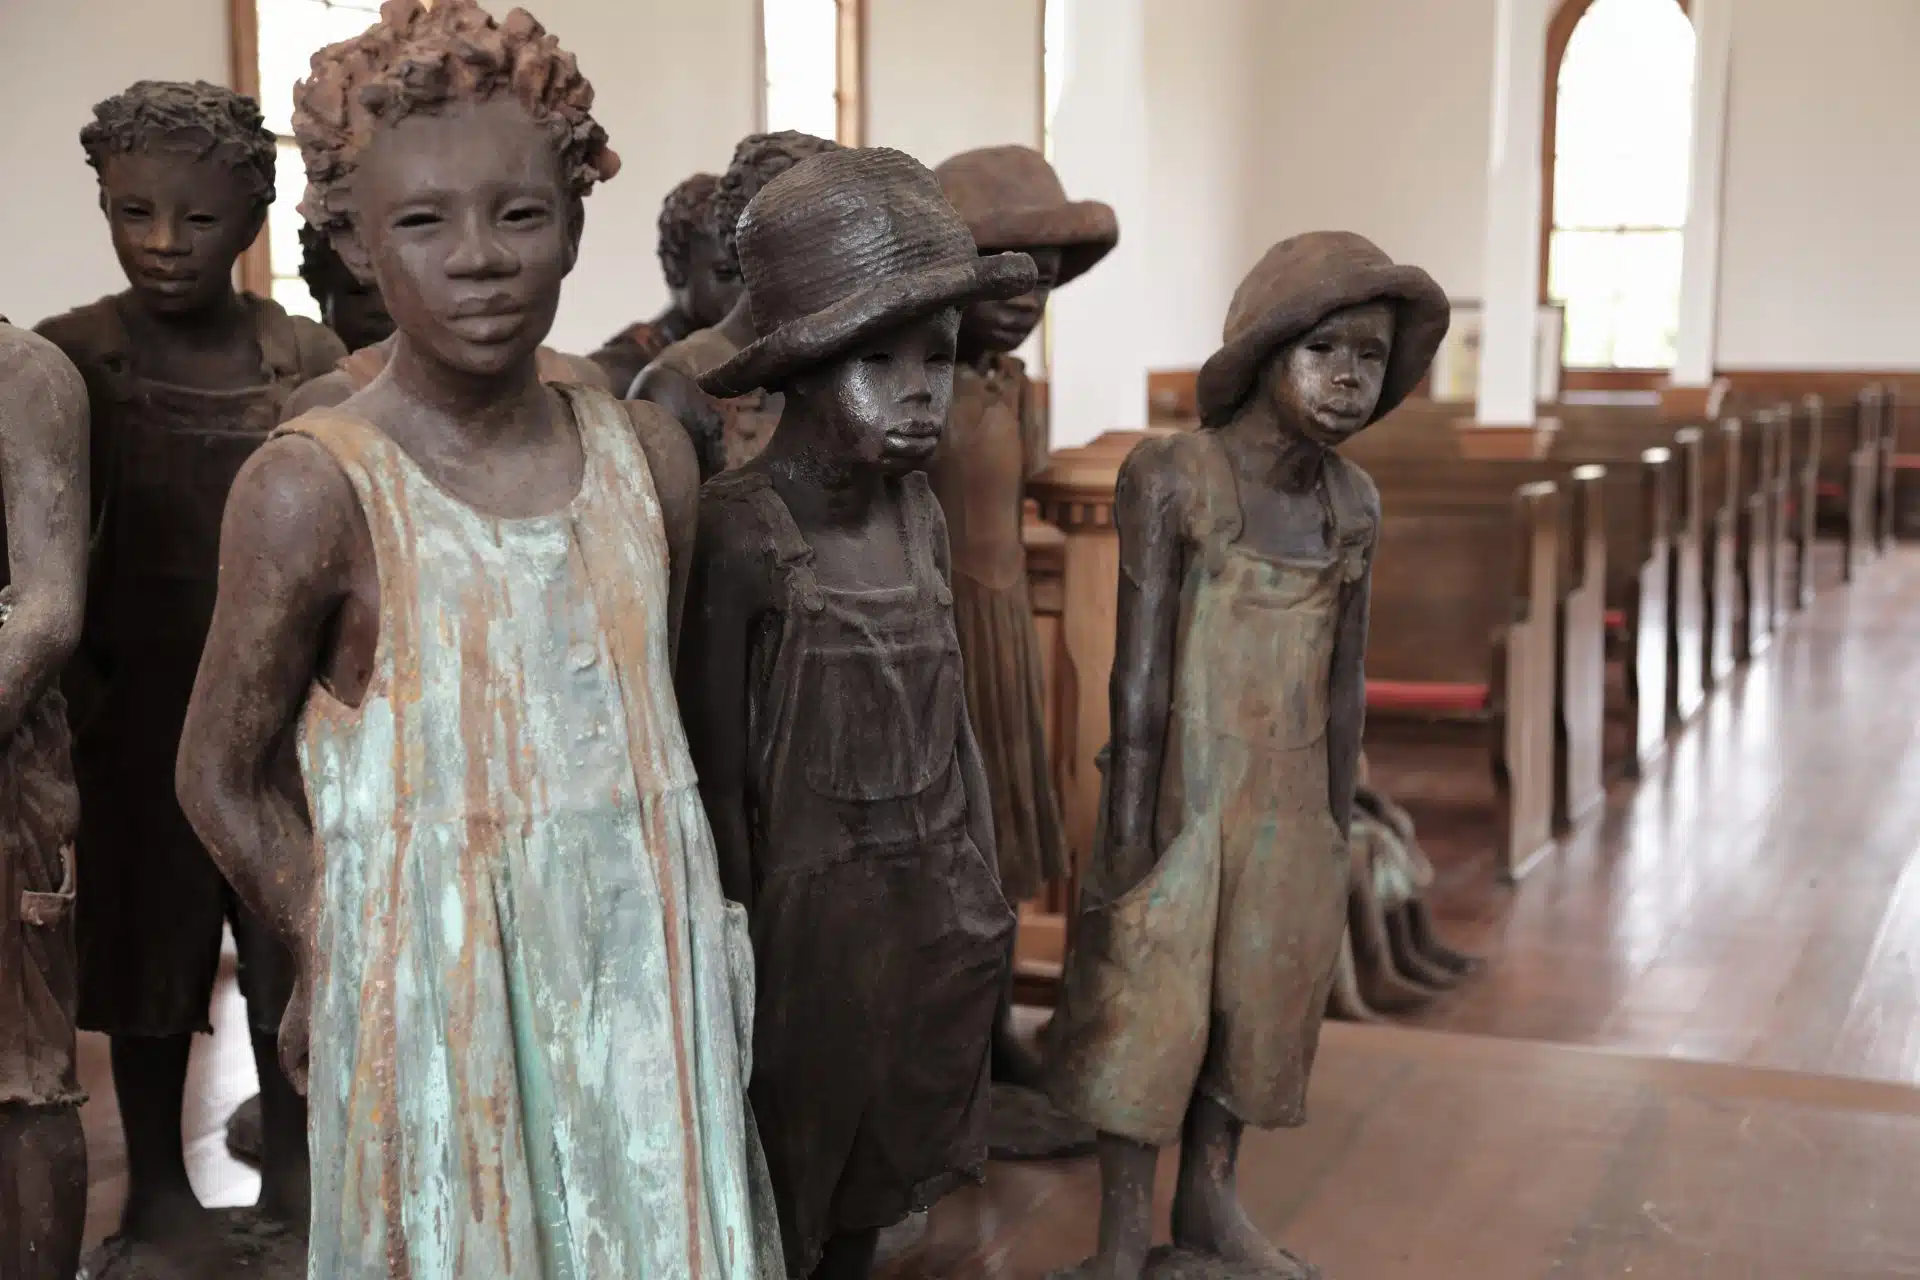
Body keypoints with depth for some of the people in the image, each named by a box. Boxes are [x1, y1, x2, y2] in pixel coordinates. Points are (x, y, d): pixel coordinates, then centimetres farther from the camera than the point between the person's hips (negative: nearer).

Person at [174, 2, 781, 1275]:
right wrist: (345, 959, -3)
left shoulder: (649, 454, -1)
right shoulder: (314, 488, -14)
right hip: (436, 989, -4)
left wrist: (647, 915, 6)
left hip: (647, 968, 4)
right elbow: (226, 778, -4)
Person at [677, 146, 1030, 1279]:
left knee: (873, 1182, 21)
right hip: (808, 903, -5)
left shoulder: (923, 515, 0)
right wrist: (737, 923, -10)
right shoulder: (742, 531, -19)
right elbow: (717, 758, -14)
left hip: (931, 906, 6)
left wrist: (980, 889, 13)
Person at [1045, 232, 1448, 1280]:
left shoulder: (1353, 502, 2)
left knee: (1260, 996, 15)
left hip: (1290, 803, 6)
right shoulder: (1171, 478, -15)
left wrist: (1338, 820, 11)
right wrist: (1130, 830, -14)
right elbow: (1140, 667, -15)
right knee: (1147, 1004, 4)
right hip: (1184, 790, -5)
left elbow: (1344, 676, 8)